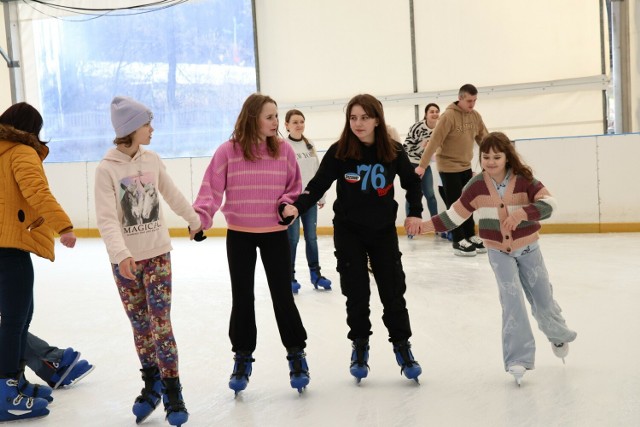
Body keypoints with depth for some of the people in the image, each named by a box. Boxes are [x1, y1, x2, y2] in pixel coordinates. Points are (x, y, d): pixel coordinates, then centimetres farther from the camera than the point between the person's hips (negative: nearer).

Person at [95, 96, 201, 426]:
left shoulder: (152, 160, 1)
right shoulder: (107, 169, -12)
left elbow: (172, 195, 17)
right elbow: (107, 218, -20)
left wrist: (194, 219, 29)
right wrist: (121, 253, -34)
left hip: (158, 253, 2)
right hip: (125, 260, -2)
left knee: (160, 321, -4)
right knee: (140, 325, 8)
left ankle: (172, 391, 2)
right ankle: (151, 386, 24)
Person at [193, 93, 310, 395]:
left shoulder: (283, 149, -4)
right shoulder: (228, 151, -10)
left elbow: (294, 187, 5)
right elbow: (212, 189, -11)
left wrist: (288, 204, -14)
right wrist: (200, 217, -26)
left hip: (275, 234, 0)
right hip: (239, 234, 0)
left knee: (283, 295, 5)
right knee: (242, 298, 11)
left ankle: (296, 355, 20)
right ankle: (242, 357, 26)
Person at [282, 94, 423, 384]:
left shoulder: (393, 152, -7)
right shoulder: (339, 152, -12)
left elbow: (412, 182, 9)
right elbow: (318, 185, -13)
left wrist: (415, 213, -1)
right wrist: (297, 207, -29)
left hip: (384, 231, 1)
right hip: (348, 232, -1)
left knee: (393, 291, 5)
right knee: (357, 293, 3)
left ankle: (402, 346, 24)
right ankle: (359, 346, 24)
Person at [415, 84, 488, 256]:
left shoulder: (476, 116, 1)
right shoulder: (448, 116, -19)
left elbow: (484, 139, 11)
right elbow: (434, 141, -22)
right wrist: (422, 165, -24)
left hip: (466, 166, 6)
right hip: (448, 167, -6)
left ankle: (470, 236, 25)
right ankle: (458, 241, 7)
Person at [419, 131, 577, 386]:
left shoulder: (524, 179, -16)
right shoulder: (476, 185, -11)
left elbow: (549, 203, -25)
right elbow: (455, 215, -6)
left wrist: (522, 213, -40)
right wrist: (427, 225, -16)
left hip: (527, 249, 0)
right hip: (499, 252, 0)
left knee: (542, 299, 11)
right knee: (512, 299, -12)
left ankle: (559, 336, 42)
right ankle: (518, 358, -4)